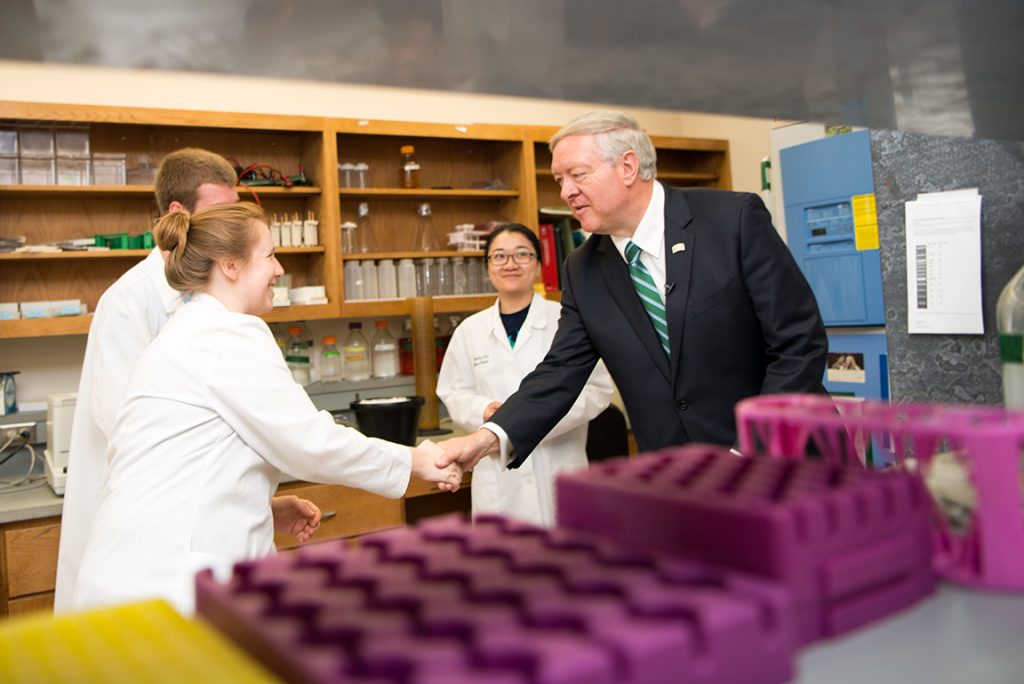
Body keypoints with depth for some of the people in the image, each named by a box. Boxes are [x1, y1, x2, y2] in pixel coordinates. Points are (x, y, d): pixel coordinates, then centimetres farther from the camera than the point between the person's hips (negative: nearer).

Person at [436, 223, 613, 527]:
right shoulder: (469, 330, 7)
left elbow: (597, 389, -3)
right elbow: (454, 394, 11)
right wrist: (485, 411, -10)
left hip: (558, 469, -2)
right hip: (498, 477, 2)